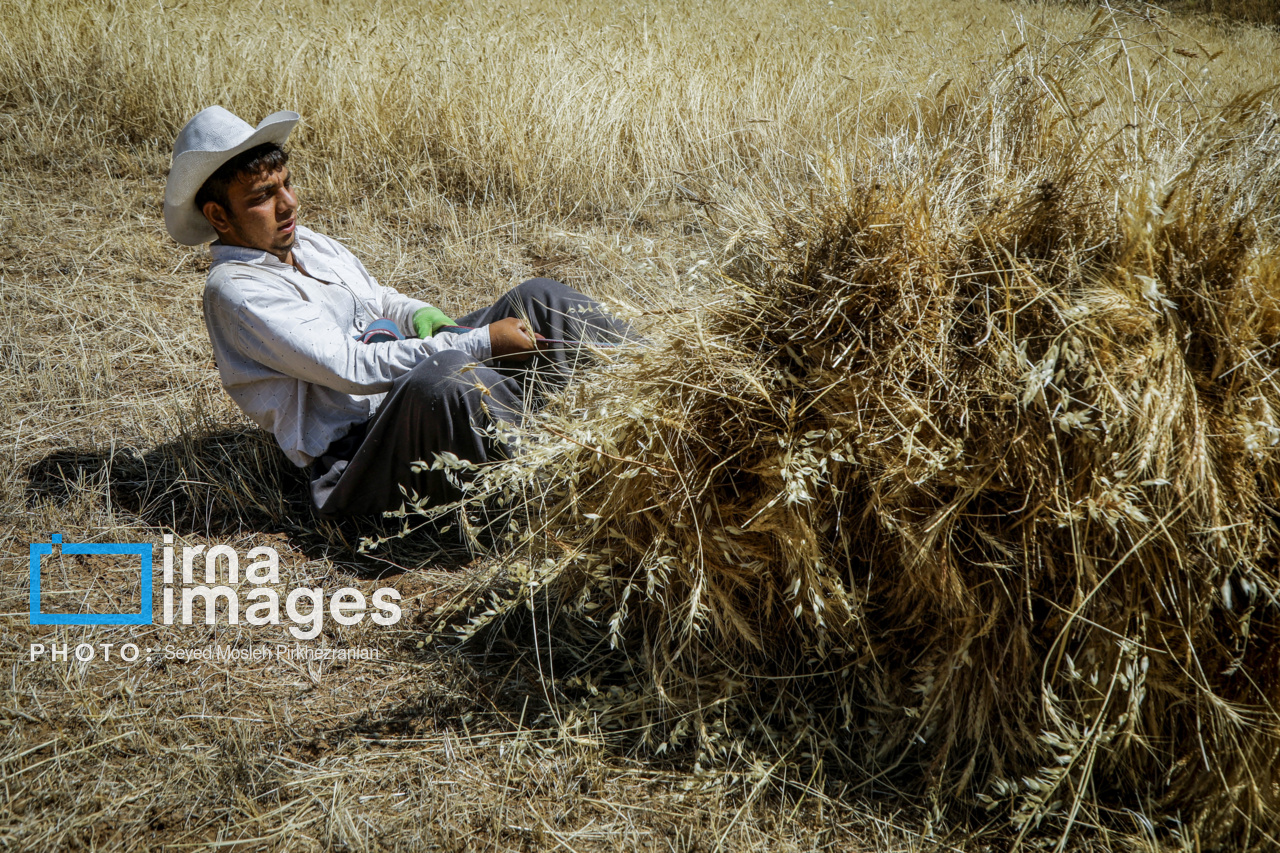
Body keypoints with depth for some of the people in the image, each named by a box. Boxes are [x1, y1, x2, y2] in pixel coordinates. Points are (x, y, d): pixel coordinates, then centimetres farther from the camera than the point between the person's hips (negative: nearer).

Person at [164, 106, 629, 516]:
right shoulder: (233, 288, -11)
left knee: (537, 298, 1)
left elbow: (382, 301, 31)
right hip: (360, 458, -9)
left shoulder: (311, 244, 16)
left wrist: (424, 318, 6)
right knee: (442, 379, -41)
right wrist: (480, 342, -19)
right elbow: (347, 367, -20)